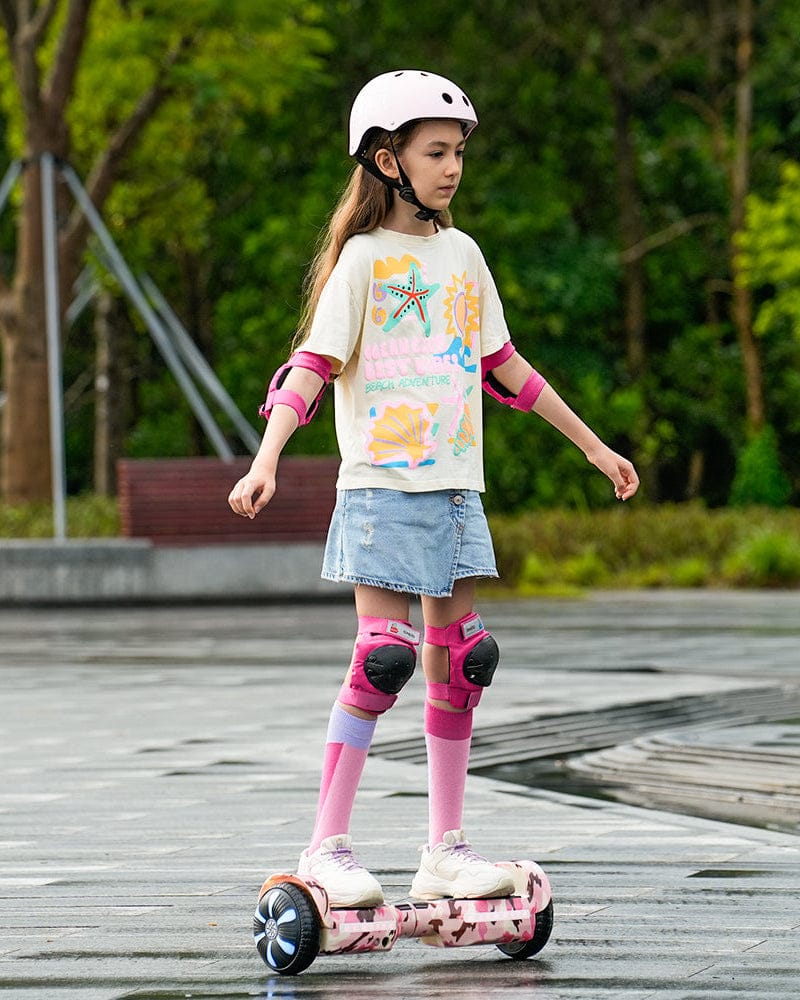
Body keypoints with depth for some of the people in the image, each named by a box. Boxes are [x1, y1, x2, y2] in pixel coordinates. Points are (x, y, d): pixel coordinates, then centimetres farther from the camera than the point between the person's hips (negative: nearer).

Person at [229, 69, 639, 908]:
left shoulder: (462, 254, 12)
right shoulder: (364, 257, -5)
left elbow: (502, 365, 21)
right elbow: (312, 365, -13)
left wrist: (593, 445, 24)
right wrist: (266, 461, -28)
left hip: (455, 489, 6)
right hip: (380, 488, -6)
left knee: (458, 663, 5)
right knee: (384, 659, -12)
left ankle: (445, 851, 13)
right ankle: (327, 847, -5)